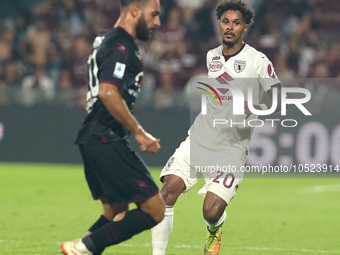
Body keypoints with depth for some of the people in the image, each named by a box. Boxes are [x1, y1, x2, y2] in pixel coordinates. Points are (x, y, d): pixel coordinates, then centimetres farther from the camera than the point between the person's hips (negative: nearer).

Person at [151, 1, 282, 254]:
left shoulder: (258, 61, -8)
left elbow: (280, 99, -12)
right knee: (168, 191, -17)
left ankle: (215, 231, 24)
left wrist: (260, 108, -31)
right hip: (198, 140, 4)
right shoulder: (211, 56, 10)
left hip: (232, 150, -4)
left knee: (211, 213, -15)